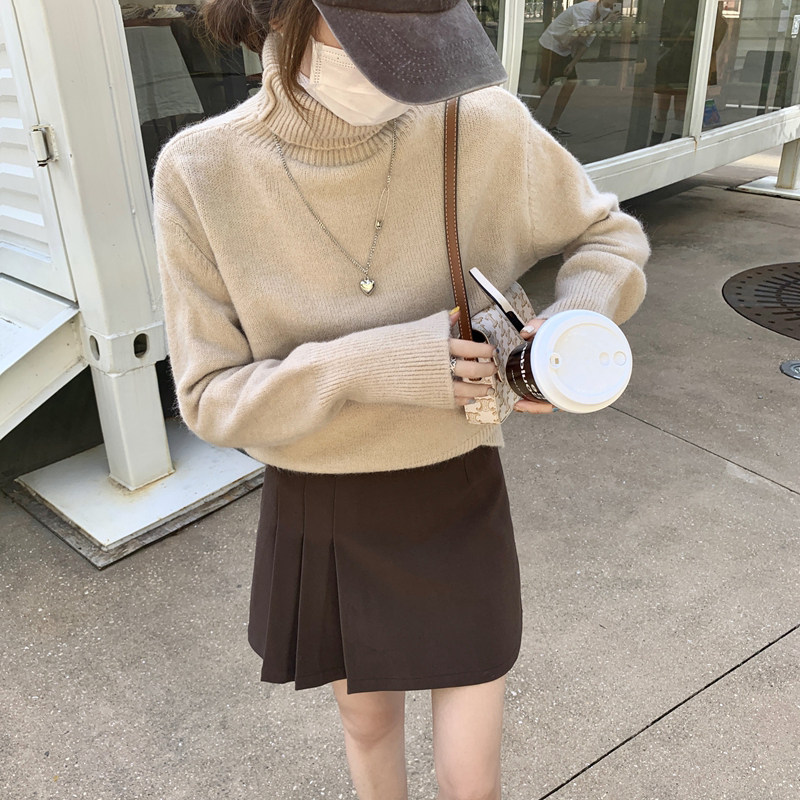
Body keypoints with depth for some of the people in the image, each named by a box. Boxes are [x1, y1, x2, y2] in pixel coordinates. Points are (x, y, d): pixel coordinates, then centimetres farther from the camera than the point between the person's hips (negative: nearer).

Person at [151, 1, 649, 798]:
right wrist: (374, 367, -32)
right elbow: (212, 399, -15)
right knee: (368, 718, 26)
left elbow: (609, 237, -2)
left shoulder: (481, 125, -19)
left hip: (457, 500, 0)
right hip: (319, 513, 1)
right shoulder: (201, 174, -18)